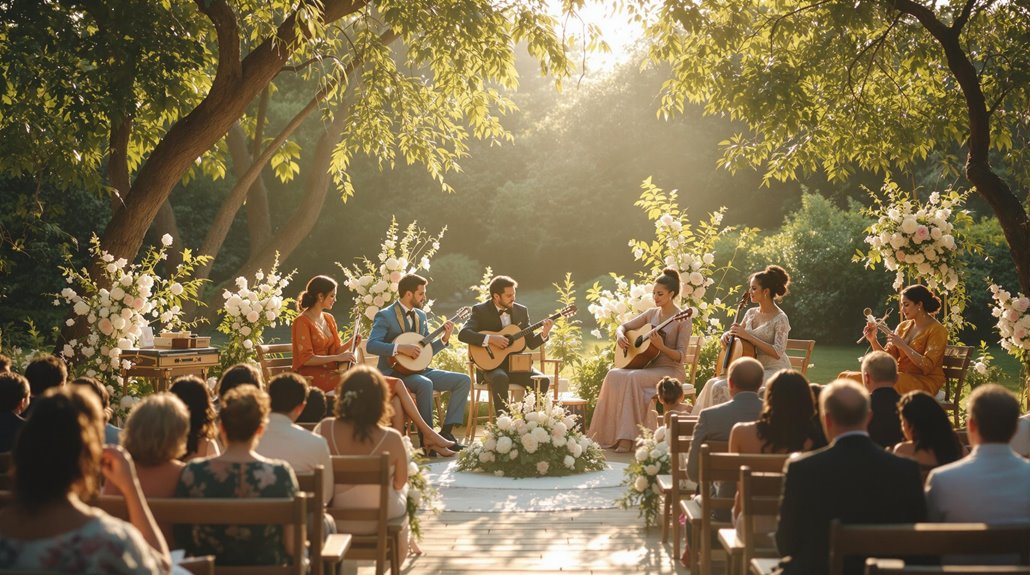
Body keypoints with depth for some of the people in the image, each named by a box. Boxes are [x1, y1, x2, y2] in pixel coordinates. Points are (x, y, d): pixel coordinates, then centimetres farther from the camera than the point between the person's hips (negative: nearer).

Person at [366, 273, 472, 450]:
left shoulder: (421, 315, 14)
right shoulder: (385, 316, -9)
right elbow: (371, 345, -23)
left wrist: (444, 338, 1)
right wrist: (400, 348, -30)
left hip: (419, 369, 8)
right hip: (395, 372, -8)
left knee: (464, 380, -7)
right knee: (425, 384, -38)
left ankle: (446, 431, -10)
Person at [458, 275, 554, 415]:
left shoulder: (521, 310, 10)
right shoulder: (480, 310, -3)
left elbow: (530, 343, 11)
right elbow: (463, 334, -17)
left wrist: (544, 334, -9)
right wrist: (490, 339, -26)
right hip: (491, 365, -4)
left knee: (543, 381, -20)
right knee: (500, 378, -38)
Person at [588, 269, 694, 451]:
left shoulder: (682, 320, -7)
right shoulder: (652, 313, 12)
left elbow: (680, 356, -12)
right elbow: (623, 326, 18)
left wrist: (661, 347, -29)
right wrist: (620, 335, -6)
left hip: (671, 370, -6)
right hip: (648, 366, 6)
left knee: (633, 378, -34)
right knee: (614, 376, -23)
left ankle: (627, 438, -32)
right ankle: (608, 435, -23)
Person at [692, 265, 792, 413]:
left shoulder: (780, 319, -11)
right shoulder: (751, 313, 10)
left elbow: (777, 353, -22)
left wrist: (748, 336, -22)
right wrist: (728, 334, -2)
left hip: (773, 371, -7)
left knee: (722, 387, -25)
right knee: (713, 384, -14)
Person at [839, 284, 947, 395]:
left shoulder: (937, 330, -6)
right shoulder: (903, 327, 14)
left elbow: (927, 366, -15)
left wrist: (902, 345, -20)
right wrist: (873, 340, -9)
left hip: (924, 381, -6)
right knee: (845, 376, -15)